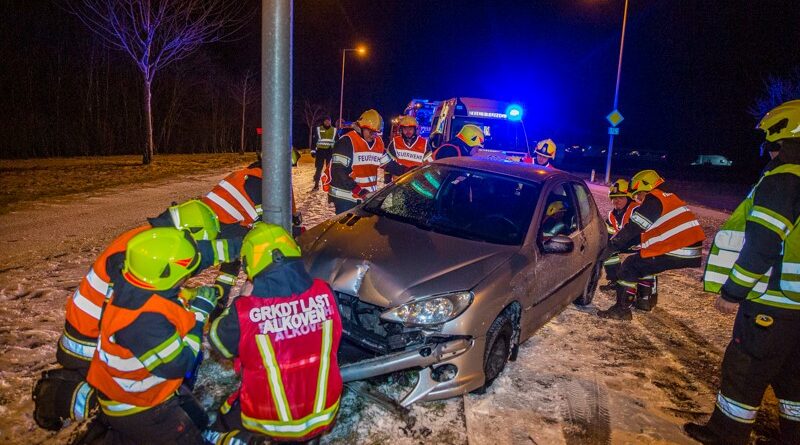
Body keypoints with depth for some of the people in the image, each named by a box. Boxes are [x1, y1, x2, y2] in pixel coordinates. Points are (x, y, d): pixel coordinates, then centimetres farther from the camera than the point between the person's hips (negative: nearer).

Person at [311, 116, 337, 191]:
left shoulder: (334, 130, 7)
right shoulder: (318, 129, 2)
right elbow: (314, 140, 3)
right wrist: (313, 150, -3)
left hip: (330, 151, 1)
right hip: (320, 151, -1)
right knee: (318, 169, 0)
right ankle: (316, 185, 7)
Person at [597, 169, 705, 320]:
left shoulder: (653, 200, -8)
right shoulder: (669, 198, 21)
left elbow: (631, 230, -11)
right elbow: (643, 232, 22)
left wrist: (609, 247, -2)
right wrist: (623, 245, 19)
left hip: (677, 253, -9)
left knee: (630, 266, -2)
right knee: (643, 260, 26)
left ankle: (622, 309, -2)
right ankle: (645, 300, 33)